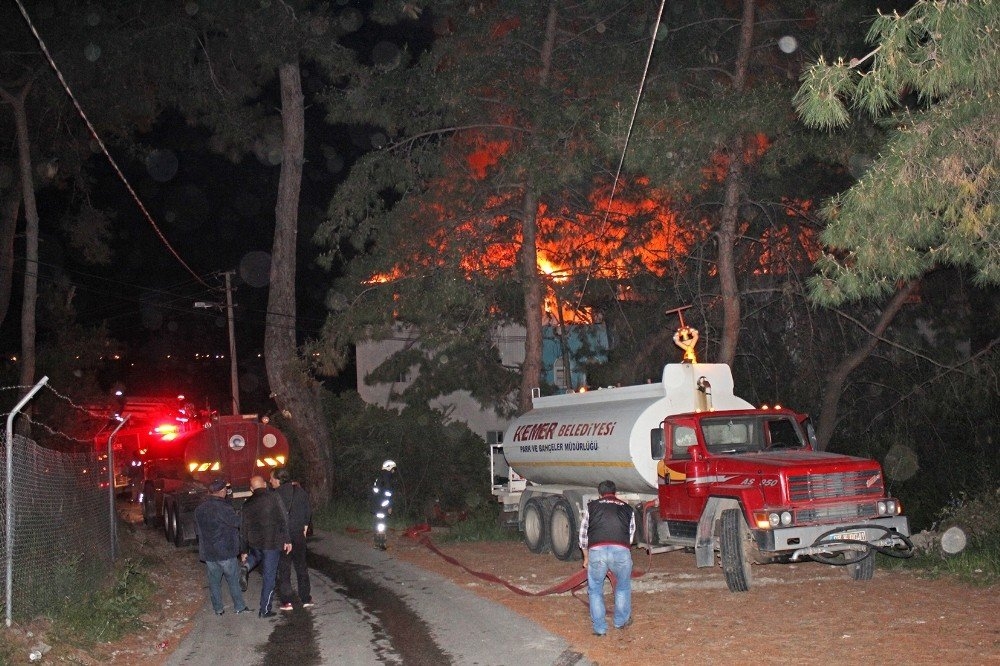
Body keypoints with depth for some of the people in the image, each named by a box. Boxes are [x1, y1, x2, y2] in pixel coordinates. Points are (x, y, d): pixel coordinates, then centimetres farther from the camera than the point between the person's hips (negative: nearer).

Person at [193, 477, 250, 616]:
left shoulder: (199, 509, 5)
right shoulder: (223, 508, -18)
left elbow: (197, 528, 14)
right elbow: (238, 522, -17)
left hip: (208, 552, 5)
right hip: (226, 552, -5)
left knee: (214, 581, 13)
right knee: (233, 580, 7)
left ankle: (218, 608, 16)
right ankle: (239, 607, 12)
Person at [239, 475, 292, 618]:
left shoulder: (247, 504, 5)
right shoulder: (273, 498, -7)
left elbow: (244, 529, 9)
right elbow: (283, 519, -14)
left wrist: (244, 551, 15)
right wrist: (287, 540, -10)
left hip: (254, 543, 4)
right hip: (271, 543, -4)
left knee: (257, 555, 38)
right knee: (269, 576, 5)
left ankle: (246, 567, 8)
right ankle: (265, 610, 9)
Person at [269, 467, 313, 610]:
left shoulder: (276, 495, -15)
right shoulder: (300, 491, 1)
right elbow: (308, 512, 7)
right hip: (298, 535, 4)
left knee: (284, 569, 5)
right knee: (301, 567, 15)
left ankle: (286, 601, 6)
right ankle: (306, 599, 18)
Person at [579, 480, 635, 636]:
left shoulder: (591, 506, 22)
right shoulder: (627, 509, 25)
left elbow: (583, 534, 26)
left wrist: (586, 557, 39)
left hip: (596, 551, -1)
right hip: (621, 551, 1)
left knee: (595, 590, 19)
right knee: (623, 587, 27)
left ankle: (600, 627, 22)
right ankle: (621, 621, 39)